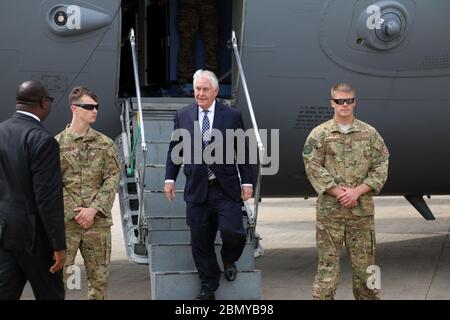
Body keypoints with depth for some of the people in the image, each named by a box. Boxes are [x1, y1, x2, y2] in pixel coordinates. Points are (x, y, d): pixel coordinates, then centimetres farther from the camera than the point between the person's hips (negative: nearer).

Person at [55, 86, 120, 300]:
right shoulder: (57, 143, 0)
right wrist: (73, 212, -11)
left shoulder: (105, 144, 6)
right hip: (66, 221, -2)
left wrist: (93, 210, -12)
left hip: (98, 221, 2)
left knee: (99, 276, 8)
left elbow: (112, 180, 0)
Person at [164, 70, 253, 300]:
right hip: (197, 190, 2)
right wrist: (170, 178, 6)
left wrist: (247, 181, 1)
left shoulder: (232, 116, 1)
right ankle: (208, 288, 22)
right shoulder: (182, 116, 6)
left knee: (233, 233, -14)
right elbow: (174, 149, 12)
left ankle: (229, 260, 21)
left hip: (226, 189, -2)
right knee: (200, 243, 6)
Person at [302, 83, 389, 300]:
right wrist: (338, 192, -14)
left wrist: (357, 191, -11)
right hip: (329, 209, -2)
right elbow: (313, 167, -6)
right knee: (328, 262, 2)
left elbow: (380, 168, 1)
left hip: (362, 209, 2)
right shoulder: (319, 134, 1)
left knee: (364, 262, 8)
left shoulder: (370, 133, 5)